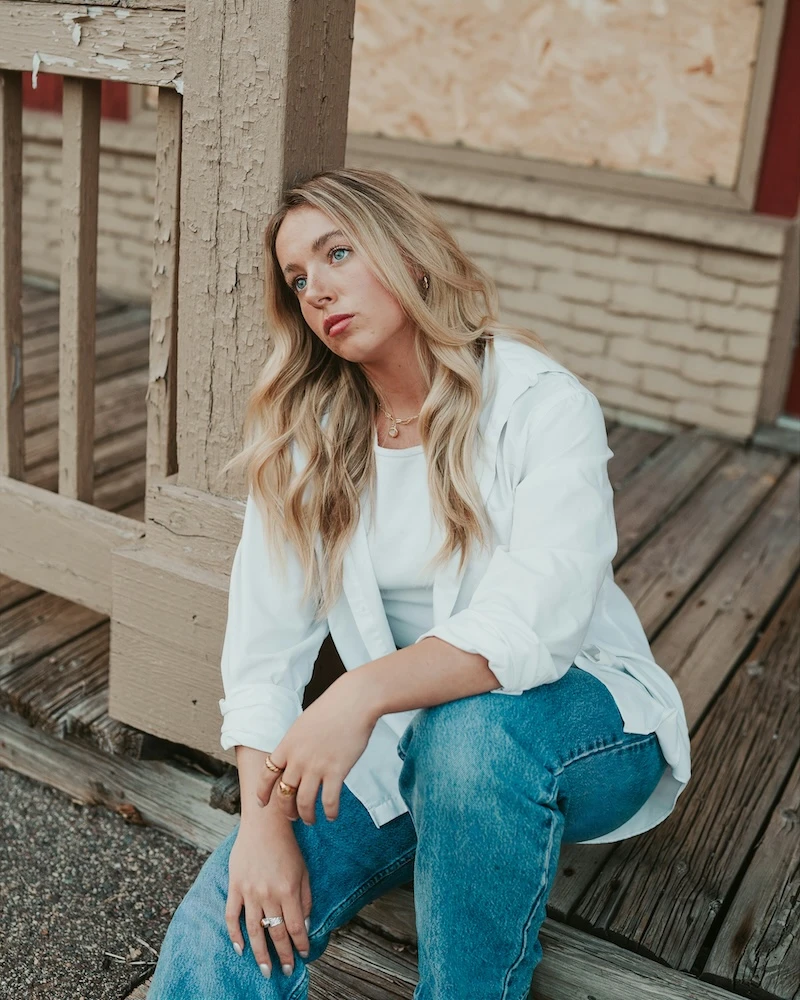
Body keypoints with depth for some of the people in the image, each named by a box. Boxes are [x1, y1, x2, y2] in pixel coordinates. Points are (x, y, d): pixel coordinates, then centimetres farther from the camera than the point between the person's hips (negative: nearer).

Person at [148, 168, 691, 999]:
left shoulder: (540, 401, -14)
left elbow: (535, 623, -26)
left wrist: (365, 691, -39)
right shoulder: (300, 438, 0)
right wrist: (263, 817, -19)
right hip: (407, 742, 2)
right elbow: (263, 646, -7)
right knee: (227, 926, -22)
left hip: (576, 722, -2)